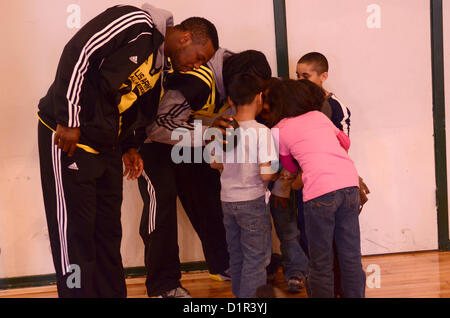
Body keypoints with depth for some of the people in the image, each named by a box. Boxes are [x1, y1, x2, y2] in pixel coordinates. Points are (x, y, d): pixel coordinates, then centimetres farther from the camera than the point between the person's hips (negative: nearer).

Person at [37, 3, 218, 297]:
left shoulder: (161, 66, 13)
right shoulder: (136, 23, -13)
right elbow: (77, 53, -20)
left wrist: (126, 148, 9)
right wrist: (69, 121, -20)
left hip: (106, 147, 9)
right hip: (66, 135, -9)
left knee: (108, 231, 12)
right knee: (74, 231, -5)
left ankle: (112, 292, 23)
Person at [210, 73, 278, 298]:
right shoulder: (261, 131, -15)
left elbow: (215, 163, 9)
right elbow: (265, 174, -19)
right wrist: (279, 172, 1)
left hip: (227, 200, 6)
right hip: (252, 200, -6)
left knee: (236, 255, 17)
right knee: (256, 257, 4)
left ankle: (238, 293, 27)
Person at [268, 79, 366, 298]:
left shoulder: (281, 130, 9)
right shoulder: (319, 116, 20)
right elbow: (345, 142, 32)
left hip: (320, 190, -5)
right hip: (350, 183, 5)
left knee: (321, 262, 7)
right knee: (351, 256, 14)